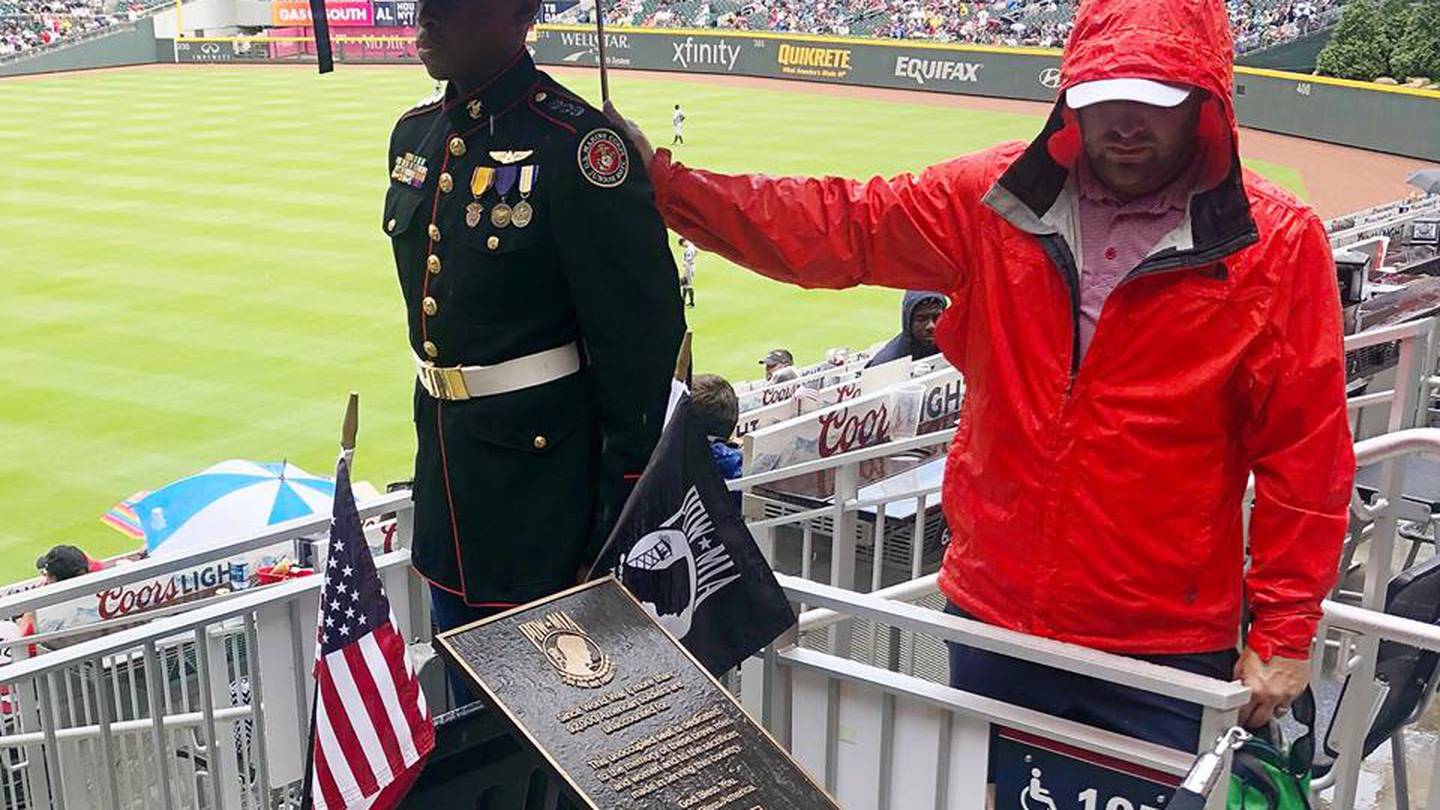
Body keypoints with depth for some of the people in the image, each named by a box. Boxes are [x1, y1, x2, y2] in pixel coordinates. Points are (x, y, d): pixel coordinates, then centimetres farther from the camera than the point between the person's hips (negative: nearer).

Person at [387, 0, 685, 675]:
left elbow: (644, 343, -17)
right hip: (447, 474, 7)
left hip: (545, 485, -7)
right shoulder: (414, 135, 6)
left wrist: (621, 521, -16)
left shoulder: (574, 142, -18)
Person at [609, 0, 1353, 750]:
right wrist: (668, 183, -13)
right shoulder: (999, 198, -3)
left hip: (1163, 655, -3)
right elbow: (835, 225, -3)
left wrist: (1283, 634, -5)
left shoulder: (1277, 244, -10)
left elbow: (1305, 453, -7)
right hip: (990, 617, 3)